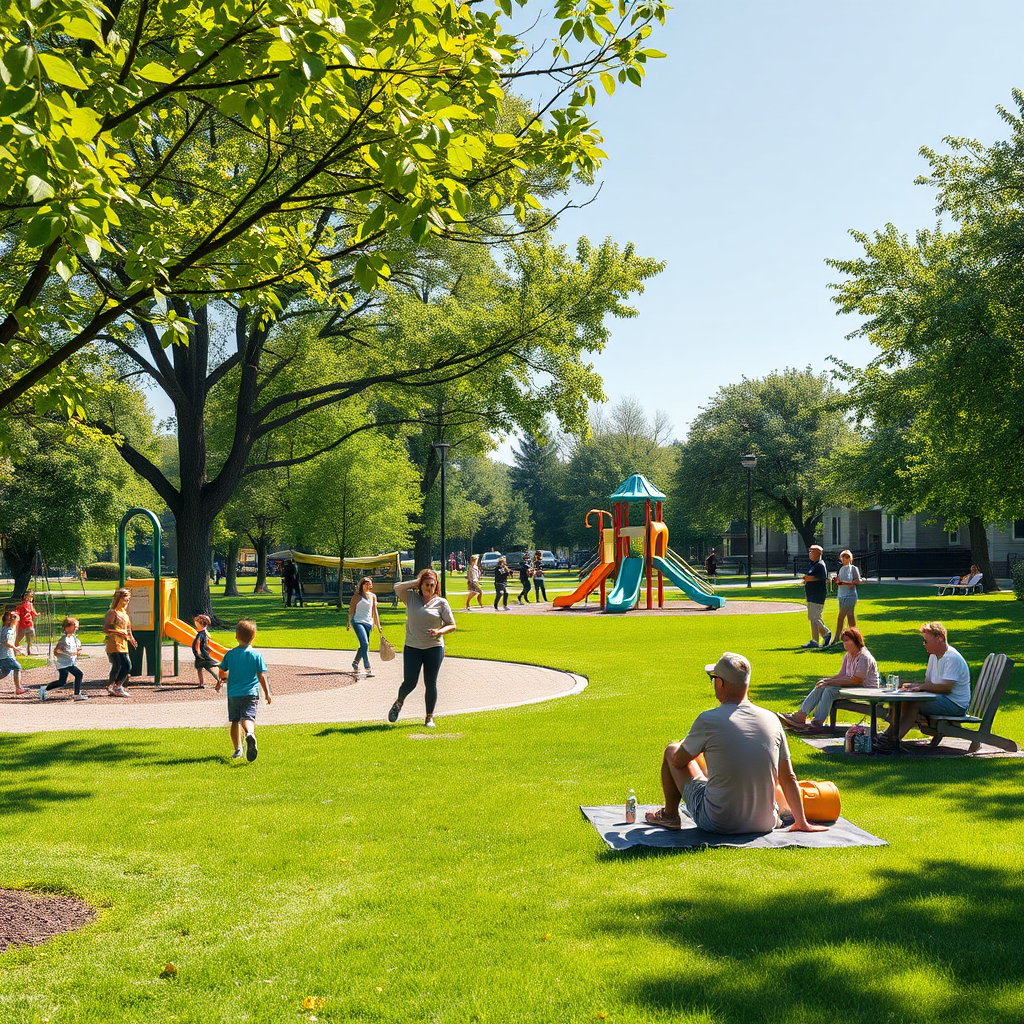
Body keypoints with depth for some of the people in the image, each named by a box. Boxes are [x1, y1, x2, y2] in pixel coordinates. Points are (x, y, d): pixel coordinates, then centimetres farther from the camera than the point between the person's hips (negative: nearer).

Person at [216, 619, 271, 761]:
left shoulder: (230, 654, 3)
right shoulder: (257, 655, -1)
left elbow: (222, 672, 11)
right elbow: (261, 676, -2)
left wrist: (220, 681, 34)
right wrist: (267, 693, 7)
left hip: (233, 693, 2)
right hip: (251, 693, -2)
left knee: (234, 720, 14)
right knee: (248, 717, -13)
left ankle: (237, 749, 16)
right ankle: (250, 733, -45)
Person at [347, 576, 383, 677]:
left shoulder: (373, 596, 13)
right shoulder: (357, 596, 0)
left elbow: (374, 612, 14)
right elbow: (351, 610, 4)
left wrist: (378, 626, 10)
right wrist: (349, 624, 5)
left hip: (368, 623, 5)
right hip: (357, 622, -5)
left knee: (364, 645, 11)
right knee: (365, 644, -18)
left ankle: (355, 663, 35)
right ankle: (368, 669, -23)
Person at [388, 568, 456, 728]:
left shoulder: (441, 602, 2)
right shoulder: (411, 598, 6)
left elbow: (452, 626, 2)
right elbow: (397, 587, -9)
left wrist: (439, 632, -16)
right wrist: (416, 582, -4)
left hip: (434, 648, 0)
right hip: (412, 647, 0)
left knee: (430, 684, 2)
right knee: (409, 683, -2)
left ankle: (429, 717, 15)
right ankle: (399, 703, 29)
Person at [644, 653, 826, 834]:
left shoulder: (708, 720, -14)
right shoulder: (771, 719, -4)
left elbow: (679, 761, 2)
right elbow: (788, 778, 3)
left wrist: (688, 743, 26)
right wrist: (802, 823, 15)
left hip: (718, 824, -5)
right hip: (765, 824, 5)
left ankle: (669, 815, 30)